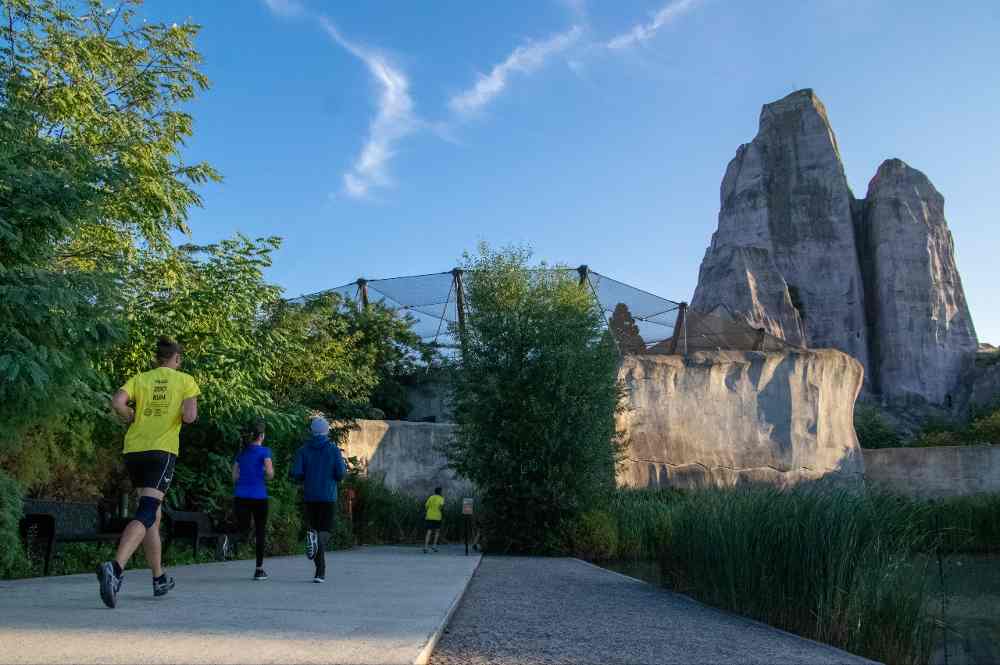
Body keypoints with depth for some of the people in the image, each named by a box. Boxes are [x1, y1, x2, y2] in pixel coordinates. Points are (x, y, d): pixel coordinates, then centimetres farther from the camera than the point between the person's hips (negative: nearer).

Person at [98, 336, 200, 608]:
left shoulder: (140, 378, 12)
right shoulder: (185, 381, 4)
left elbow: (117, 403, -6)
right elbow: (189, 417, -9)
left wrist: (136, 421, 10)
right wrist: (190, 412, 13)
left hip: (133, 450, 5)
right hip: (162, 451, -5)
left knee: (153, 516, 16)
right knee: (146, 515, -11)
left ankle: (159, 579, 25)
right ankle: (114, 568, -35)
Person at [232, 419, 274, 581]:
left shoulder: (241, 453, 11)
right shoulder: (264, 451, -5)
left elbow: (235, 477, 10)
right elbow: (269, 474, -12)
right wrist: (271, 470, 9)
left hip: (240, 496, 4)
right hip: (258, 496, -4)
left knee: (244, 529, 9)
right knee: (260, 532, 8)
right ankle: (259, 570, 13)